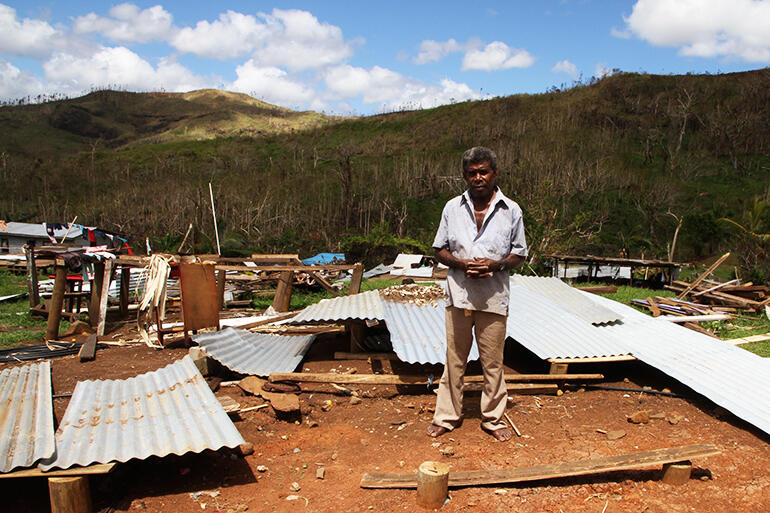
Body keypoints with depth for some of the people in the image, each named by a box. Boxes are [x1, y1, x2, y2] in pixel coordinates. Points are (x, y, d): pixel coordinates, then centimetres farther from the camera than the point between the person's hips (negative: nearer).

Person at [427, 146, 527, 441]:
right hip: (459, 295, 1)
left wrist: (495, 265, -13)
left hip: (494, 297, -1)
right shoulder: (453, 208, 5)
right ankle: (447, 416, 24)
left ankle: (493, 418, 24)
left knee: (493, 361, 7)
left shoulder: (511, 211, 2)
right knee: (454, 358, 9)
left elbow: (519, 254, 7)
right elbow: (440, 250, 9)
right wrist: (461, 264, -11)